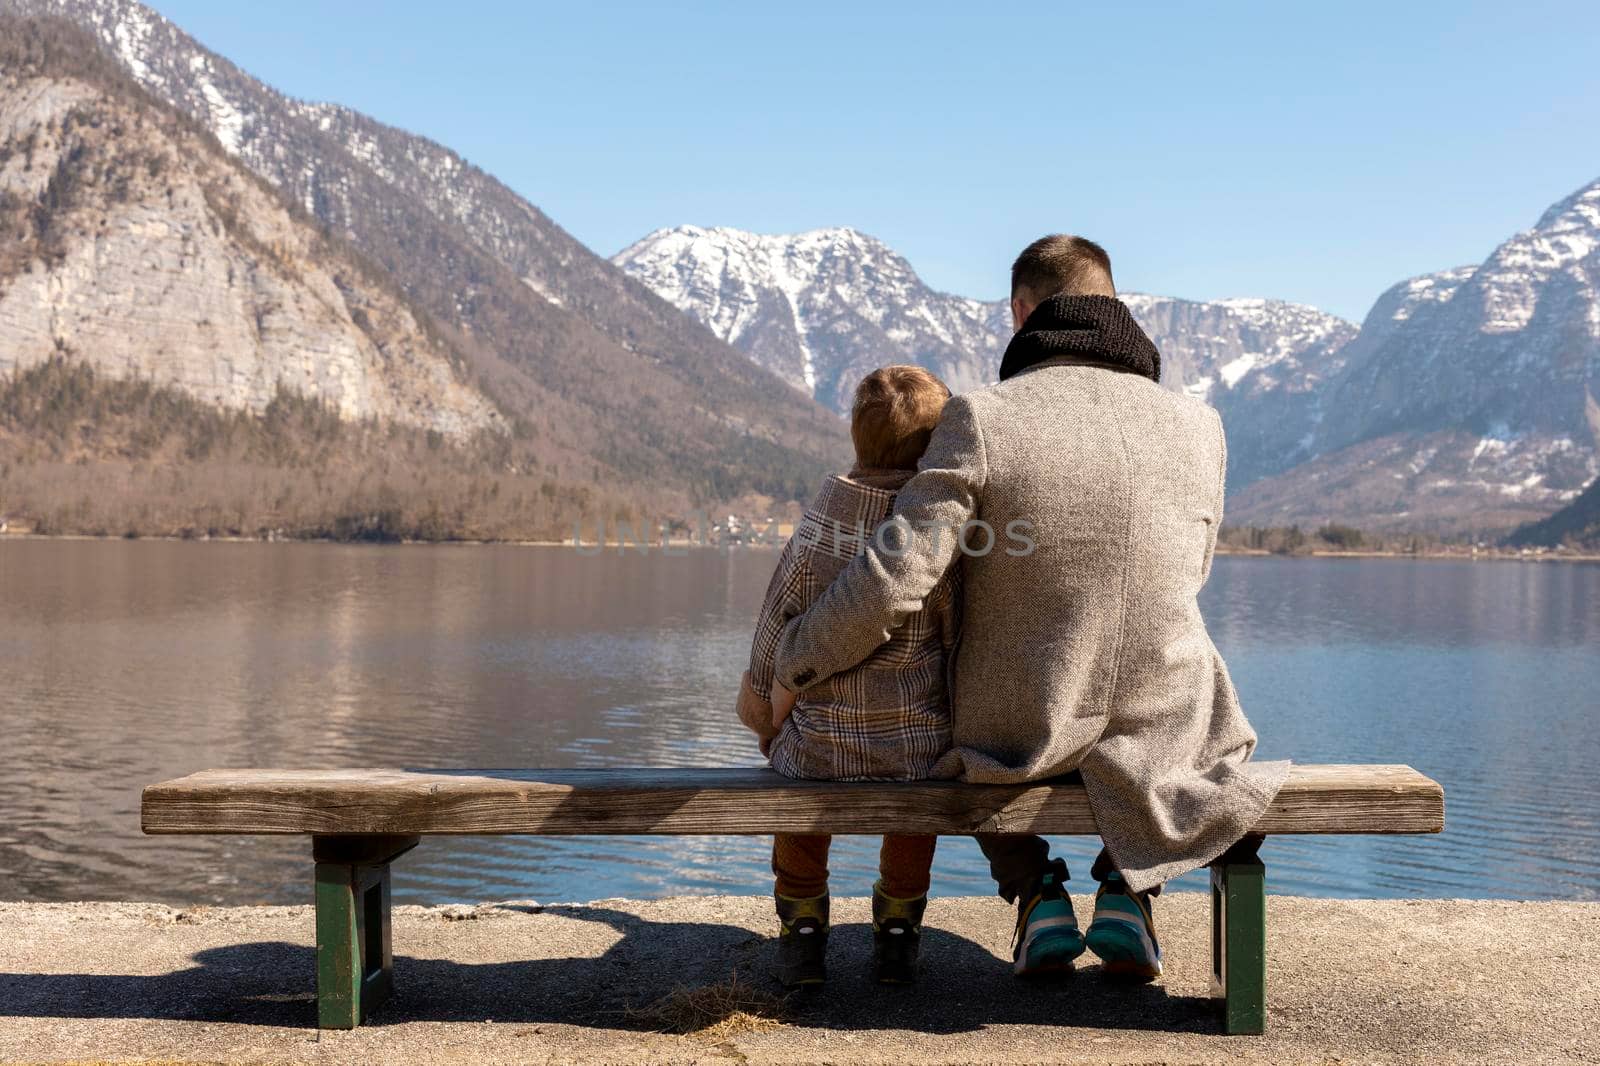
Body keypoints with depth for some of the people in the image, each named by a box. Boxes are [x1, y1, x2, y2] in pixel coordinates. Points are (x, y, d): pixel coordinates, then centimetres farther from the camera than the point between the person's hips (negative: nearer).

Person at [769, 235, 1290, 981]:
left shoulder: (981, 420, -18)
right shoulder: (1197, 427, -7)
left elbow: (891, 582, -21)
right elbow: (1186, 571, 8)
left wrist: (794, 666, -4)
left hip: (1020, 733, -1)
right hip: (1162, 732, 2)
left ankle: (1038, 896, 20)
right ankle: (1128, 889, 21)